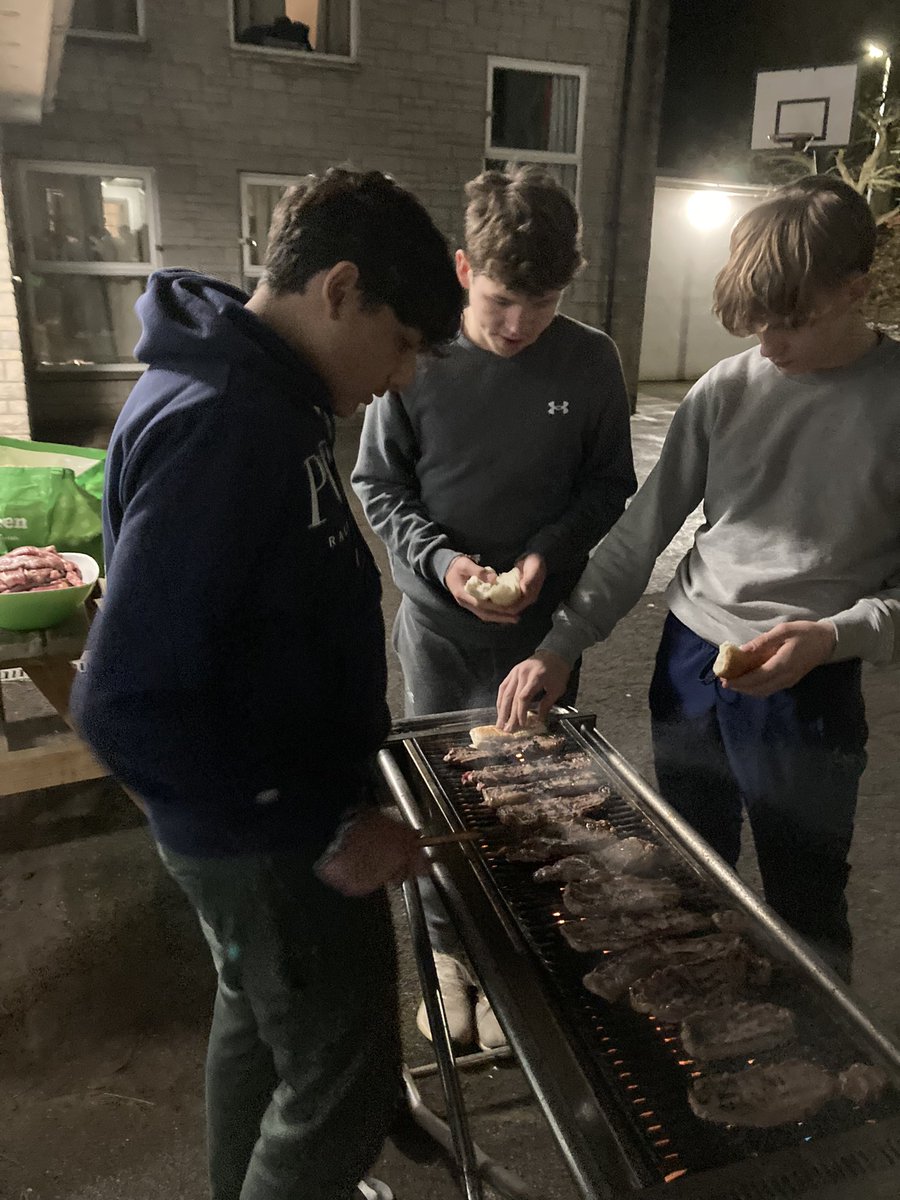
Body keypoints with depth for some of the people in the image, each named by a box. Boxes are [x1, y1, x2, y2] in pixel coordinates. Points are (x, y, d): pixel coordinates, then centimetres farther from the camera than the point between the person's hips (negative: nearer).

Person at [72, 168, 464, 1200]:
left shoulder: (263, 399, 3)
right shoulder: (218, 425, -28)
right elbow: (125, 702, -29)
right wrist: (320, 832, -23)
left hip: (277, 806, 10)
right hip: (270, 842, -10)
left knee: (261, 1020, 28)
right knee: (343, 1083, 10)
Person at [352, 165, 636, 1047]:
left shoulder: (589, 361, -7)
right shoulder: (417, 358, -10)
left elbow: (609, 486, 2)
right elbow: (378, 485, -3)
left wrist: (553, 549, -16)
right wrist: (440, 559, -18)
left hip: (542, 625, 1)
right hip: (436, 621, 0)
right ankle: (446, 950, 38)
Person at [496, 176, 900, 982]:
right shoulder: (726, 390, -1)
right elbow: (641, 535, 2)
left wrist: (831, 635, -22)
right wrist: (562, 645, -3)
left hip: (805, 686, -3)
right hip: (688, 662, 4)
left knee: (806, 911, 11)